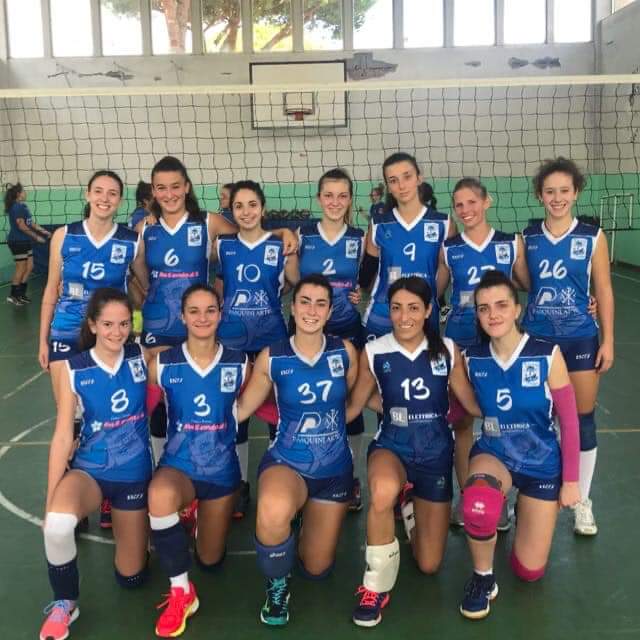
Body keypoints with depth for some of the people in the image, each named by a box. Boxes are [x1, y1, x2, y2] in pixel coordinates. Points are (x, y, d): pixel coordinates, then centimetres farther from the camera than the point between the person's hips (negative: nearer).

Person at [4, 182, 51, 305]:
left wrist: (43, 231, 15)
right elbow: (21, 226, -19)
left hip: (25, 242, 9)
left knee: (29, 267, 10)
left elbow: (31, 222, 19)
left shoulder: (23, 206, 13)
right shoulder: (16, 207, -16)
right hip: (17, 242, -9)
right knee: (21, 268, -3)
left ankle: (21, 294, 18)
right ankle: (13, 295, 8)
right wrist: (36, 237, -15)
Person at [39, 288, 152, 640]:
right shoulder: (73, 370, -11)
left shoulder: (143, 357, -8)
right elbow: (63, 437, -11)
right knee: (57, 523, -37)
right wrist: (50, 499, -13)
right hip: (90, 469, -1)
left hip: (134, 473, 2)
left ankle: (124, 519, 42)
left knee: (130, 577, 10)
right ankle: (64, 604, -8)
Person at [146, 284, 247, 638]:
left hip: (221, 469, 2)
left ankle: (198, 513, 49)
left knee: (210, 560, 14)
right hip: (178, 465, -2)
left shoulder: (239, 364, -8)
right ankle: (181, 592, -20)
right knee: (159, 495, -39)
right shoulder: (162, 364, -10)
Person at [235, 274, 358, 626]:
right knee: (273, 510, -41)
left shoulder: (345, 351, -7)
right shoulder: (271, 357, -10)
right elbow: (239, 409, -2)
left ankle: (307, 518, 50)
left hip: (335, 468, 3)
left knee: (317, 570, 14)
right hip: (286, 462, -2)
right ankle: (277, 586, -7)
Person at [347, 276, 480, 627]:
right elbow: (353, 406, 1)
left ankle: (410, 506, 42)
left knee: (429, 565, 8)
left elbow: (474, 404, 1)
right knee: (383, 491, -42)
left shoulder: (447, 350, -7)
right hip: (391, 445, -2)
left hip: (436, 451, 2)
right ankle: (376, 585, -17)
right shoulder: (373, 352, -9)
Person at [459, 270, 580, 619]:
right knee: (478, 504, -39)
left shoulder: (548, 355, -17)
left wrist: (571, 480, -5)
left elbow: (569, 420, -9)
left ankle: (523, 508, 39)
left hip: (542, 464, 0)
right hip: (493, 454, 0)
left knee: (529, 571, 8)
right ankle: (482, 578, -8)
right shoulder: (471, 359, -10)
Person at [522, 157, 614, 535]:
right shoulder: (528, 238, 1)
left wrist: (608, 341, -3)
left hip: (580, 340, -1)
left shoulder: (593, 237, -4)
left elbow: (604, 291, -1)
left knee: (583, 420, 6)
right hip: (535, 339, 1)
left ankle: (582, 502, 20)